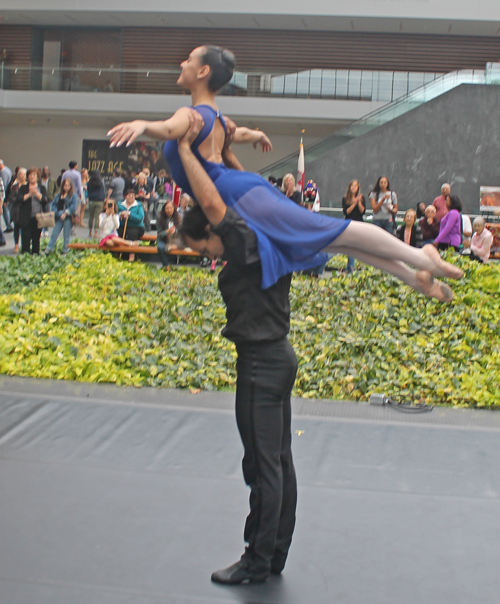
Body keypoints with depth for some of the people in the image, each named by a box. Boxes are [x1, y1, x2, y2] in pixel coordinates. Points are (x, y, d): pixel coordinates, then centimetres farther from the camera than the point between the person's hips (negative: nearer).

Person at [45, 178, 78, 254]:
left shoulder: (73, 195, 0)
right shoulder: (59, 195, 11)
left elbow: (74, 206, -10)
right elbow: (53, 204, 8)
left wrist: (66, 213, -14)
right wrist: (57, 213, -8)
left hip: (68, 218, -3)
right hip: (59, 218, 3)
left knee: (66, 235, 4)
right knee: (54, 234, 5)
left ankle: (65, 251, 13)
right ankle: (48, 250, 10)